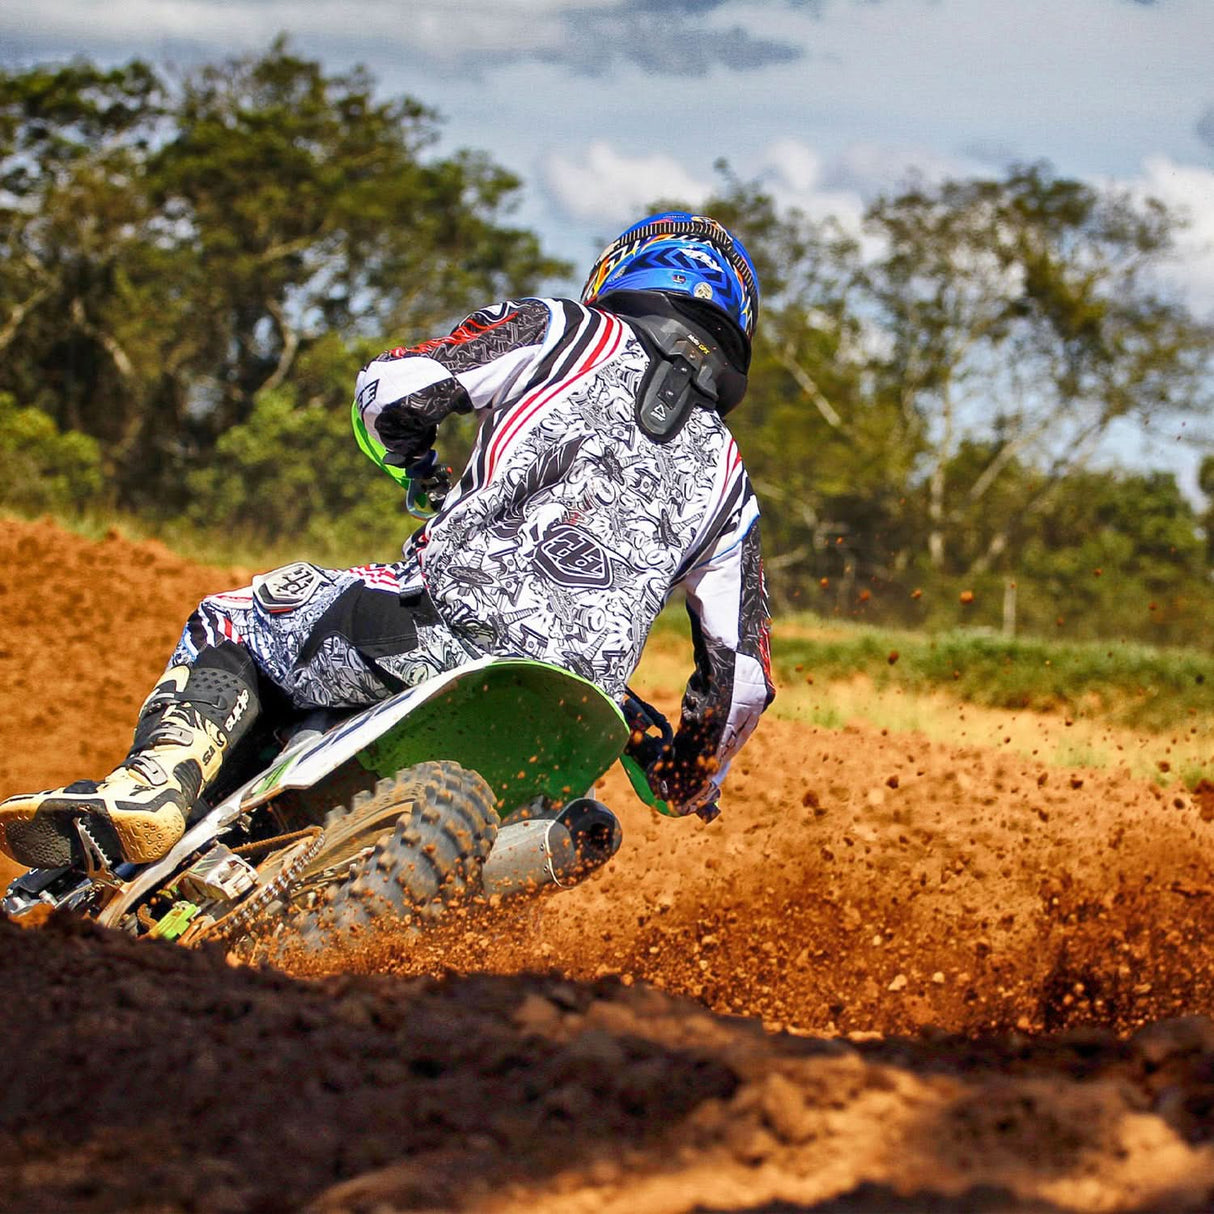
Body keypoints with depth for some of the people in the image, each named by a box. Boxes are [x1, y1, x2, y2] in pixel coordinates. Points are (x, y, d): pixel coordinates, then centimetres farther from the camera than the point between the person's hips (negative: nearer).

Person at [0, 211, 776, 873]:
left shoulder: (572, 334, 14)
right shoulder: (727, 473, 25)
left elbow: (391, 387, 6)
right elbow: (743, 673, 22)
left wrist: (417, 462, 30)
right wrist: (694, 778, 42)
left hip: (462, 622, -3)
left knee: (230, 624, 16)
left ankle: (155, 782, -14)